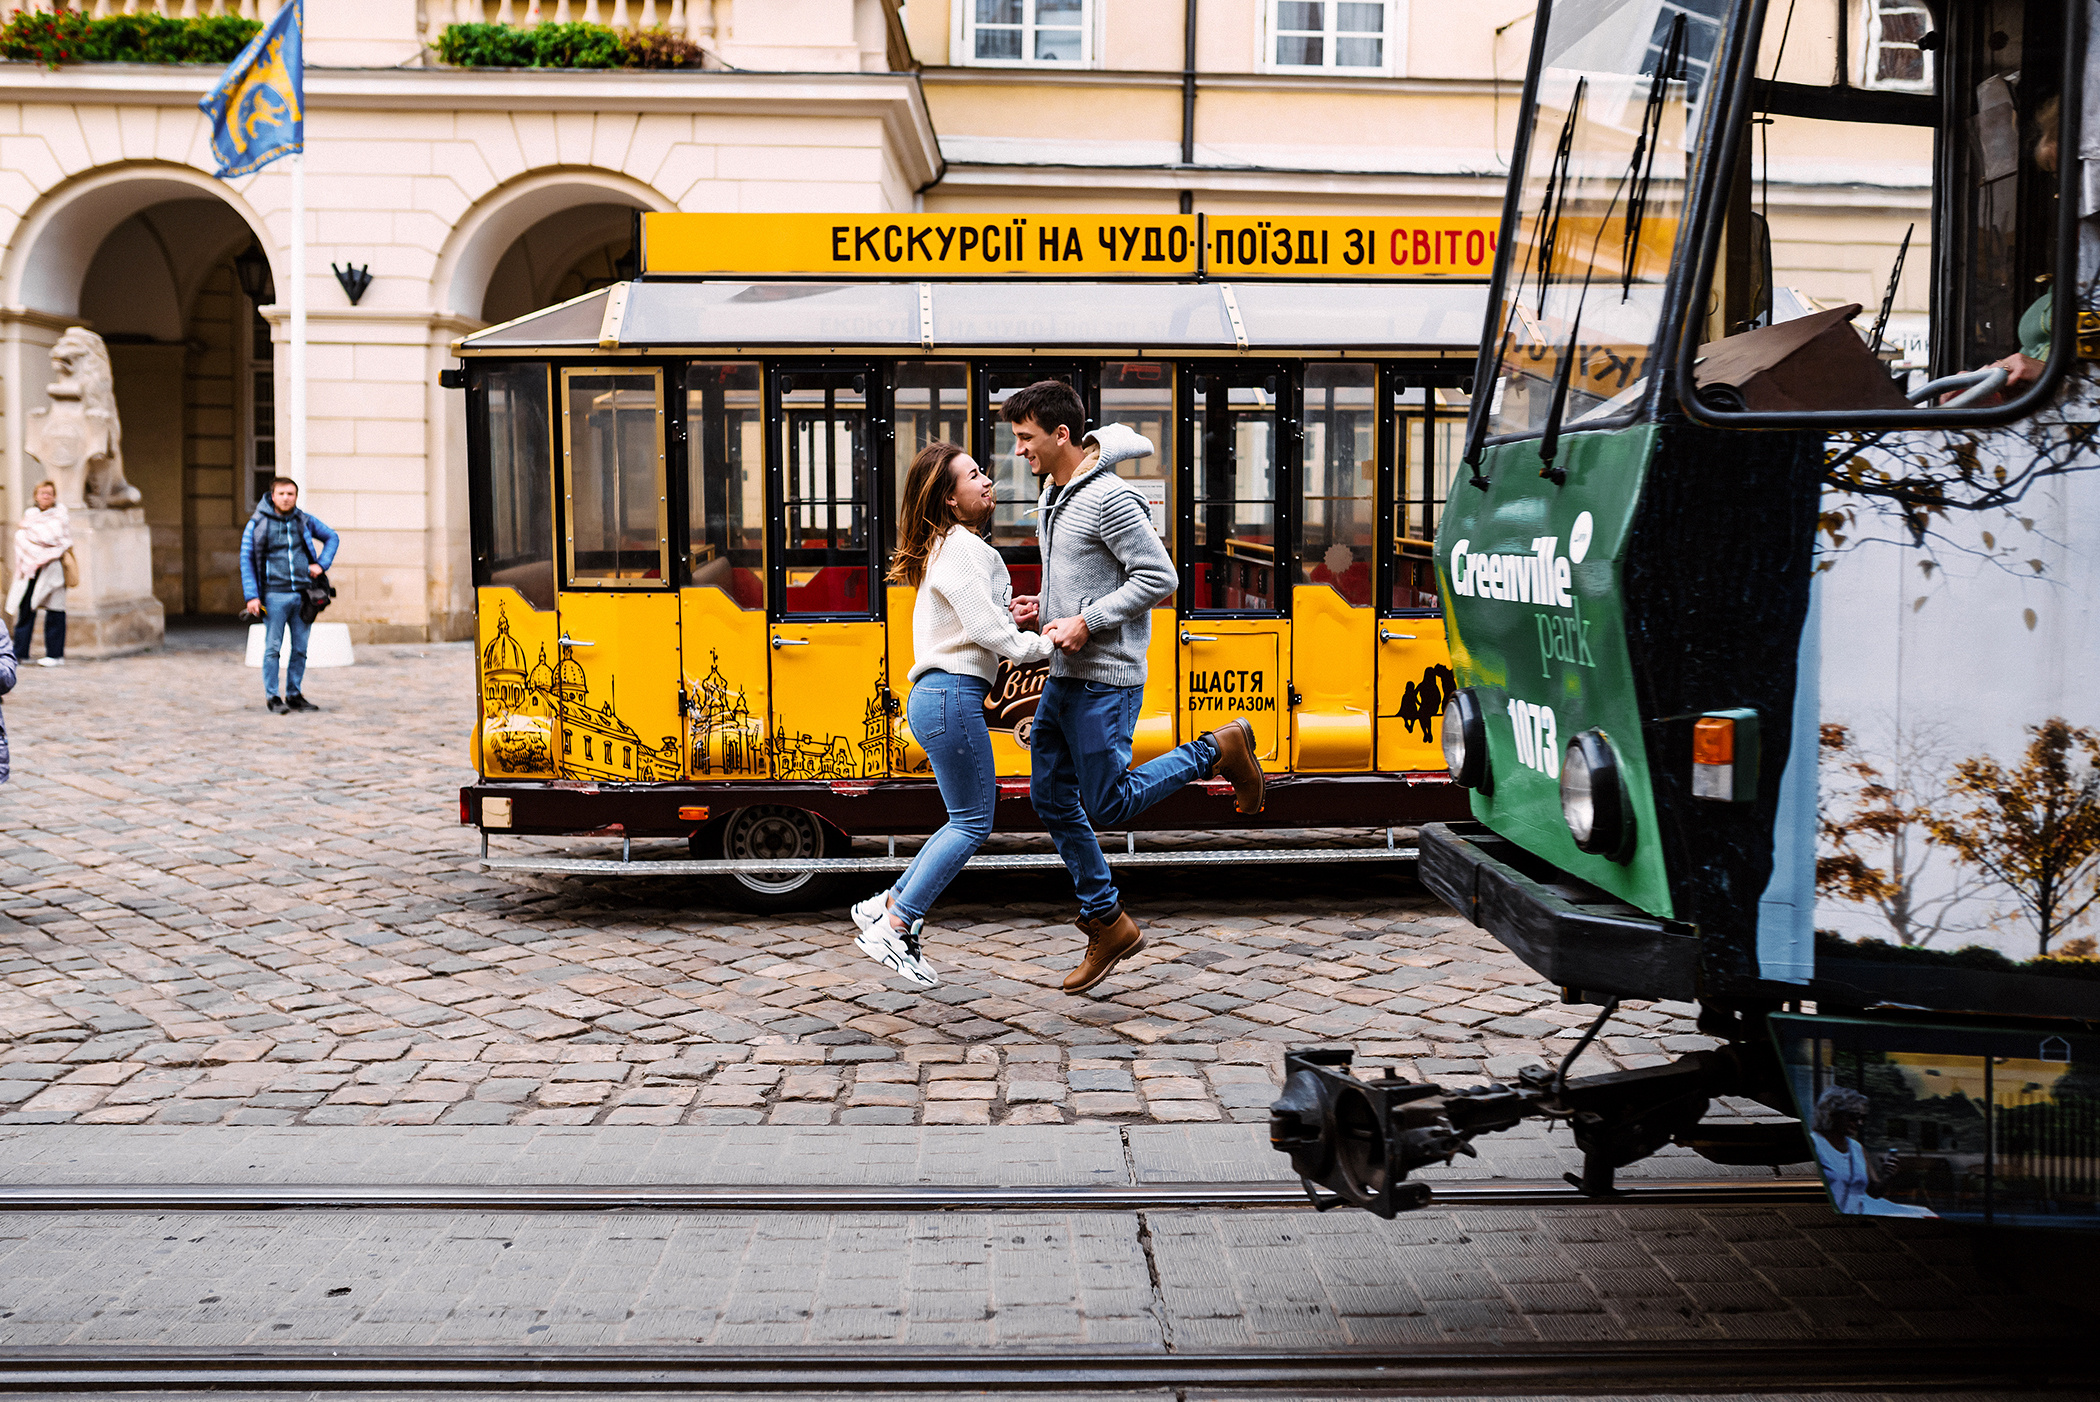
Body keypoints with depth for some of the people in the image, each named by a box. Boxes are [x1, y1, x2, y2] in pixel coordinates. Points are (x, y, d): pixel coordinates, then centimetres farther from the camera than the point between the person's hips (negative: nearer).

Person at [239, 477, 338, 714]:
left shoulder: (305, 521, 8)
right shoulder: (257, 524, -1)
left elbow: (332, 538, 22)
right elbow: (246, 560, 0)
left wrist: (321, 564, 6)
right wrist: (251, 596, -7)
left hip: (303, 595, 3)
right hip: (274, 595, -3)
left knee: (300, 649, 7)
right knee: (272, 648, -2)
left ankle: (294, 695, 17)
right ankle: (273, 697, 6)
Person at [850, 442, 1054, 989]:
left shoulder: (965, 548, 20)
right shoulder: (959, 549, -12)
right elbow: (988, 631, -18)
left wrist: (1011, 618, 8)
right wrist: (1048, 643, -10)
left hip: (941, 697, 10)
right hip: (952, 696, -10)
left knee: (969, 820, 15)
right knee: (973, 823, -5)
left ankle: (886, 906, 19)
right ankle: (892, 929, -2)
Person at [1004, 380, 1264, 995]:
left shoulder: (1110, 499, -16)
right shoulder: (1053, 496, 14)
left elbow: (1158, 577, -18)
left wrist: (1085, 622, -20)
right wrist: (1043, 608, 7)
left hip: (1105, 679, -9)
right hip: (1065, 675, 9)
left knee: (1107, 805, -5)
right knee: (1051, 796, 8)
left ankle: (1218, 749, 11)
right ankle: (1107, 922, 18)